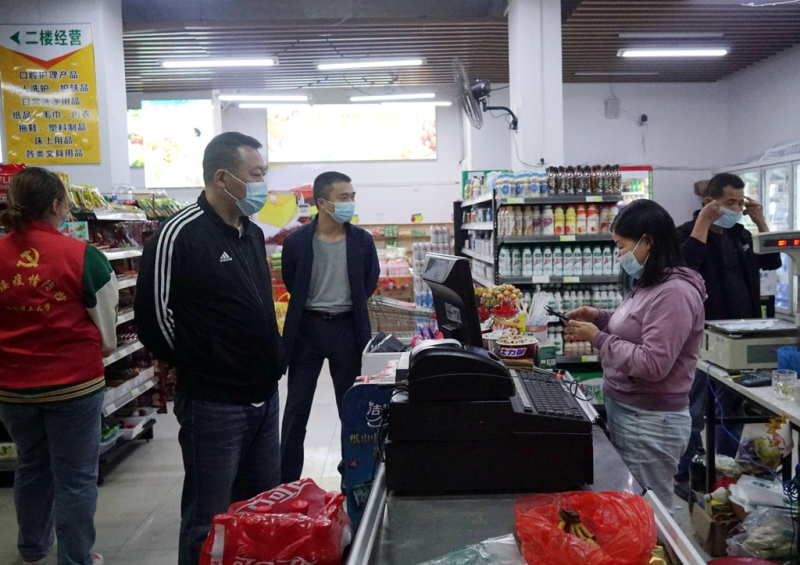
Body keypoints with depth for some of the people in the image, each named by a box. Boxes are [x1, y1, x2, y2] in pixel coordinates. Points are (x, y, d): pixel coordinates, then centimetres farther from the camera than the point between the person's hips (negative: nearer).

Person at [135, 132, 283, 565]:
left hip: (264, 396, 8)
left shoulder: (252, 232, 10)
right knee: (210, 521, 6)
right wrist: (199, 365, -3)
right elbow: (155, 316, -14)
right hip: (213, 403, -8)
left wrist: (269, 362, 14)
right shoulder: (181, 234, -16)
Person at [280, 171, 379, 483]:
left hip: (346, 328, 1)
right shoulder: (296, 241, -7)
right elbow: (291, 285, 5)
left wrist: (347, 304, 7)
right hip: (307, 327, -1)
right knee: (296, 407, 6)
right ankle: (286, 480, 18)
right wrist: (315, 305, 7)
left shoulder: (362, 240, -3)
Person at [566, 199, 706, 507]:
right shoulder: (647, 285, 9)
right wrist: (602, 318, 7)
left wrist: (597, 338, -19)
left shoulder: (674, 292, -21)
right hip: (623, 411, 9)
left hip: (650, 423, -9)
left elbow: (652, 364, -26)